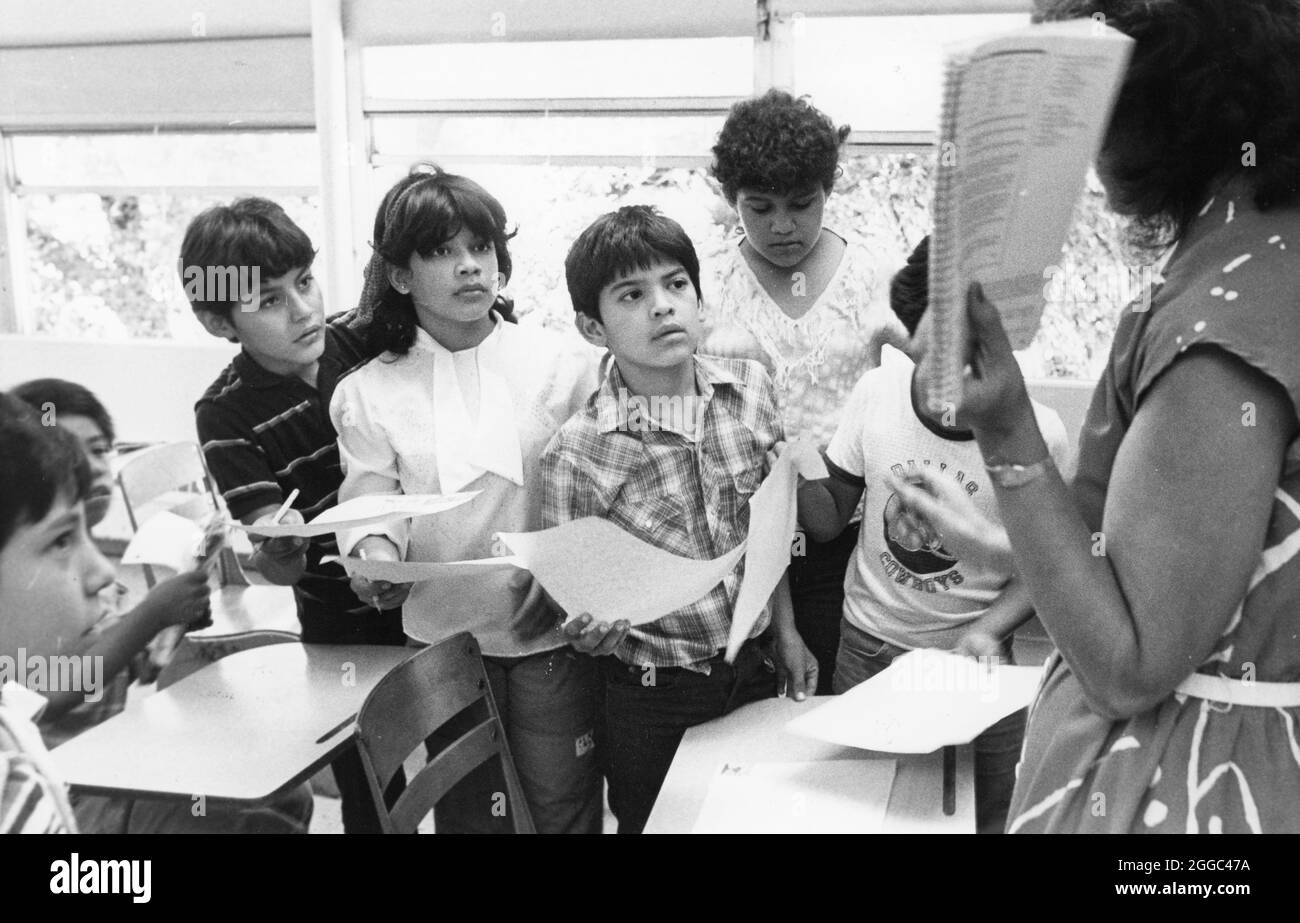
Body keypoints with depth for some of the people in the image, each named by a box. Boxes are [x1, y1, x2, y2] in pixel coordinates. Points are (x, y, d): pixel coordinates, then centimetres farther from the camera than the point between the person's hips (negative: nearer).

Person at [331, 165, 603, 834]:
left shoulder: (565, 364, -3)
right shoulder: (367, 393, 1)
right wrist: (377, 552, -22)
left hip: (552, 625, -1)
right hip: (445, 634, 2)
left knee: (560, 809, 7)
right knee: (468, 811, 17)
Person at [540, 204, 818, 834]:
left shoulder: (749, 387, -6)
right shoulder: (576, 455, -19)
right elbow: (574, 608, -10)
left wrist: (786, 633, 12)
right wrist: (591, 632, -31)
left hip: (752, 670, 4)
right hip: (652, 701, -4)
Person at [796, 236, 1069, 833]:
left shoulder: (1036, 433, -15)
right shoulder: (878, 391, -9)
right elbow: (828, 521, -1)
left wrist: (988, 629, -18)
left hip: (971, 659, -2)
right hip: (866, 650, 2)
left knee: (991, 815, 4)